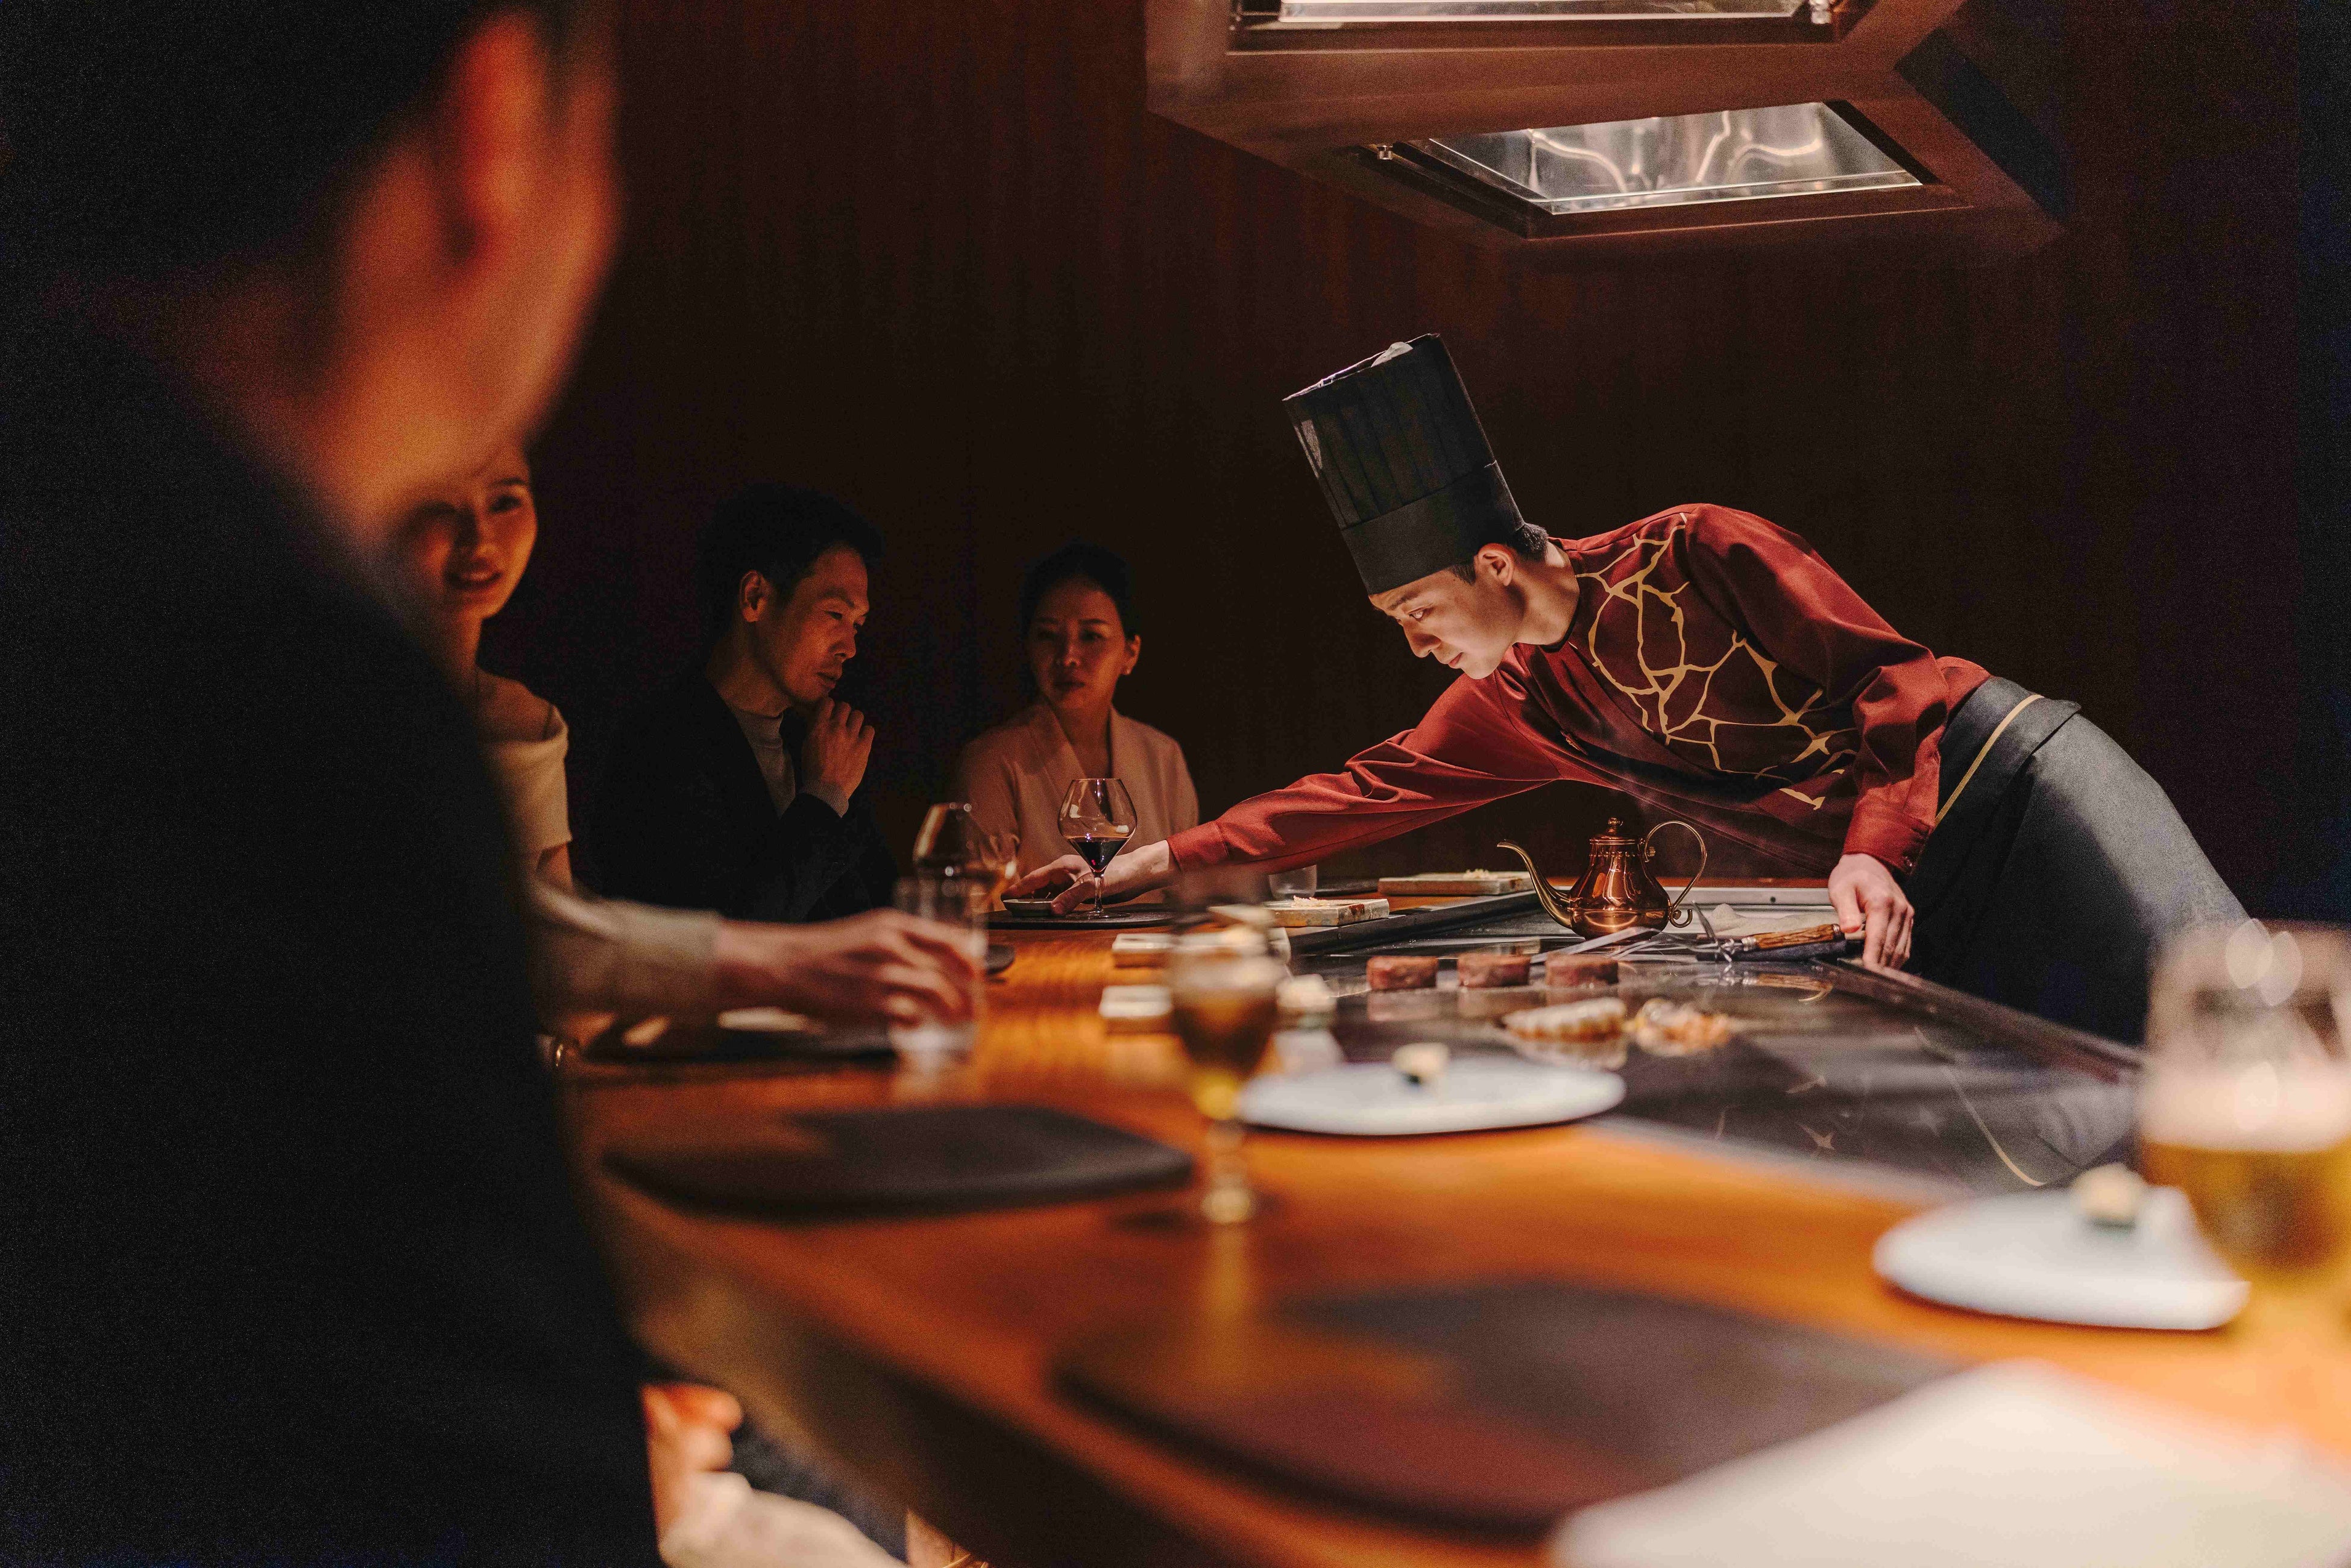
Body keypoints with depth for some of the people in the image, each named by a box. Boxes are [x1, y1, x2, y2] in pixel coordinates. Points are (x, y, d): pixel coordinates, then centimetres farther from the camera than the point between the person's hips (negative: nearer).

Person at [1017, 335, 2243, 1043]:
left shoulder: (1702, 555, -11)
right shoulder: (1521, 701, 9)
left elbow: (1890, 680, -12)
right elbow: (1373, 789, 13)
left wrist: (1871, 847, -26)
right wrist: (1165, 860, 10)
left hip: (2000, 776, -6)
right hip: (1890, 884, 6)